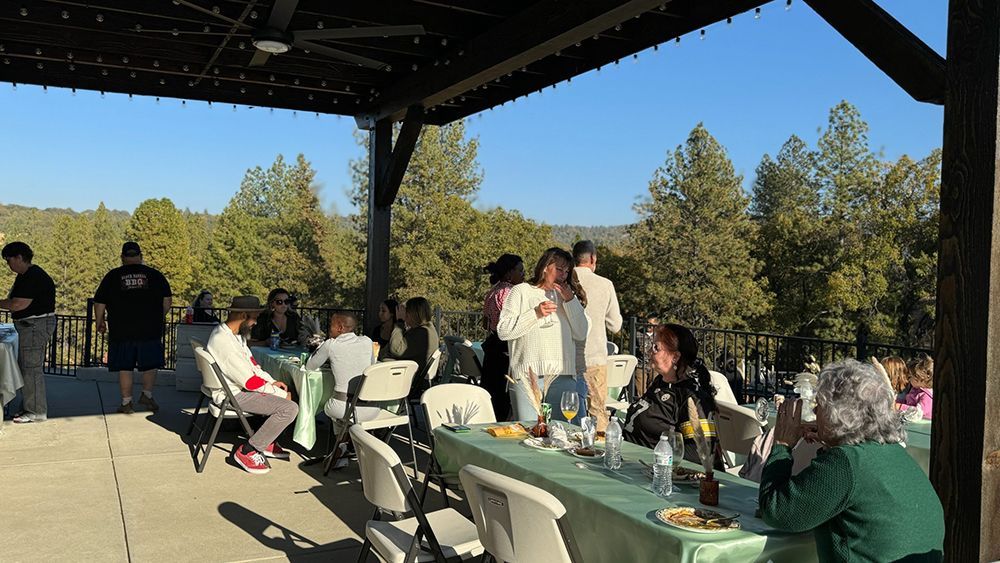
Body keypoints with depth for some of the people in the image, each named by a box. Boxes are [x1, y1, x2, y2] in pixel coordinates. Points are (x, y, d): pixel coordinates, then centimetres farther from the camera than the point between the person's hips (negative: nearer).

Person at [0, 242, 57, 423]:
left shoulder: (33, 277, -19)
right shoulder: (25, 275, 16)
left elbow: (18, 304, -23)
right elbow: (16, 301, 18)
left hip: (36, 326, -11)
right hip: (29, 326, 11)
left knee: (31, 368, -6)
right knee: (25, 367, 16)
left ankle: (36, 412, 0)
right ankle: (28, 407, 24)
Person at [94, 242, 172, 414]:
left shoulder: (112, 276, 2)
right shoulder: (155, 275, 2)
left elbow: (99, 303, 4)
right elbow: (167, 300, 3)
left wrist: (100, 322, 19)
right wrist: (159, 317, 19)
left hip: (121, 331, 0)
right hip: (150, 330, 0)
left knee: (124, 367, 7)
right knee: (150, 364, 15)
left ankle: (127, 402, 10)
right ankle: (147, 394, 8)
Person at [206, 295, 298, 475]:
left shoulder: (235, 334, 5)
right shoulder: (224, 342, -27)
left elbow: (251, 364, 16)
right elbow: (250, 382, -24)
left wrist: (272, 381, 4)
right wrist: (282, 393, -14)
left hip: (240, 386, 11)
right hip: (233, 395, -11)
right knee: (289, 408, -21)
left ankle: (267, 442, 20)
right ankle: (246, 451, -10)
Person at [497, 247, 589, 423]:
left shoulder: (567, 295, 19)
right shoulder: (521, 292, 8)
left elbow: (581, 334, 8)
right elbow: (503, 331, -2)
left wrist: (570, 300, 0)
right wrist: (535, 314, -9)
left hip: (563, 376, 3)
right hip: (527, 376, -3)